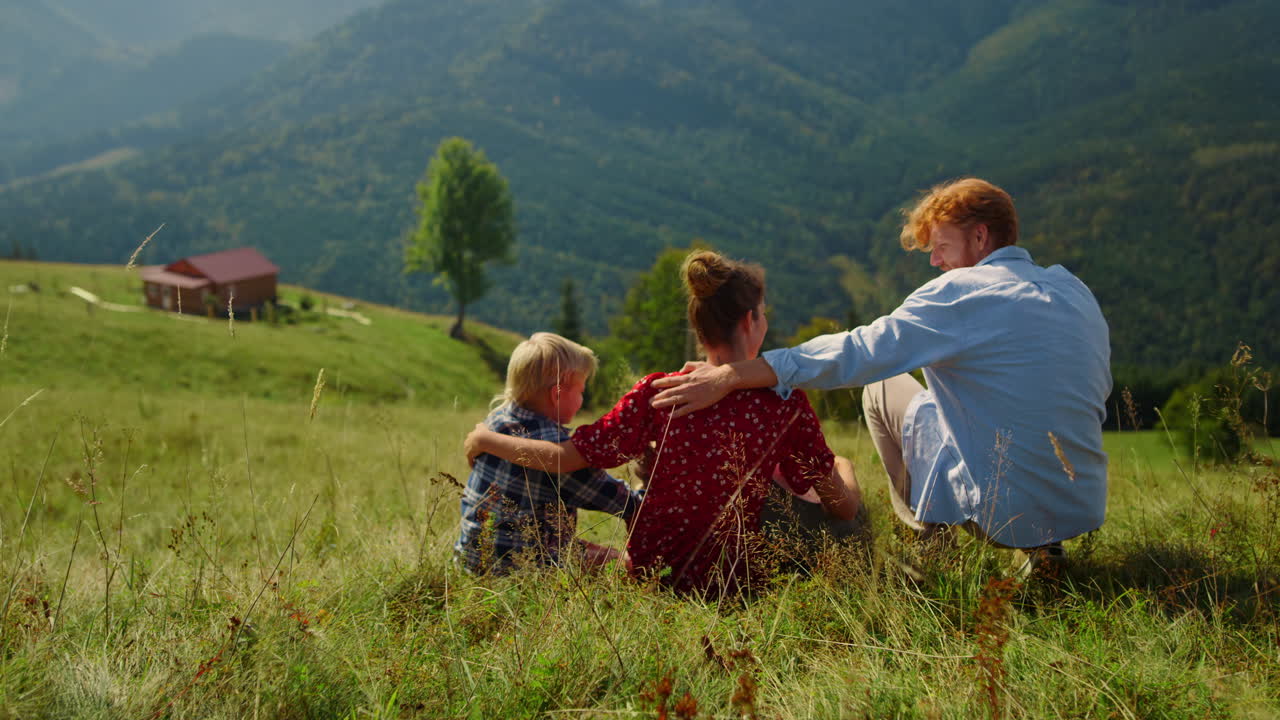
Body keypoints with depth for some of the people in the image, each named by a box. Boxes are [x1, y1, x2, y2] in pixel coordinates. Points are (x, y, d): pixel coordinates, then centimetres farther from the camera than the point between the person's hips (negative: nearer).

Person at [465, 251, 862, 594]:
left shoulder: (658, 394, -14)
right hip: (737, 580, -1)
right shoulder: (787, 403, -15)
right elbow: (845, 507, -6)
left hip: (652, 570, 1)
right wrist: (843, 467, 18)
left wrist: (485, 439, 6)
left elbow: (565, 456, -11)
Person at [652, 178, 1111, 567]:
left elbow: (856, 353, -18)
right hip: (1086, 510, 6)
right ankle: (1043, 548, 20)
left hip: (1005, 512, -6)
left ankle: (930, 537, 21)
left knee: (884, 388, 12)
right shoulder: (1076, 292, 9)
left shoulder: (961, 293, -12)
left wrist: (728, 378, -19)